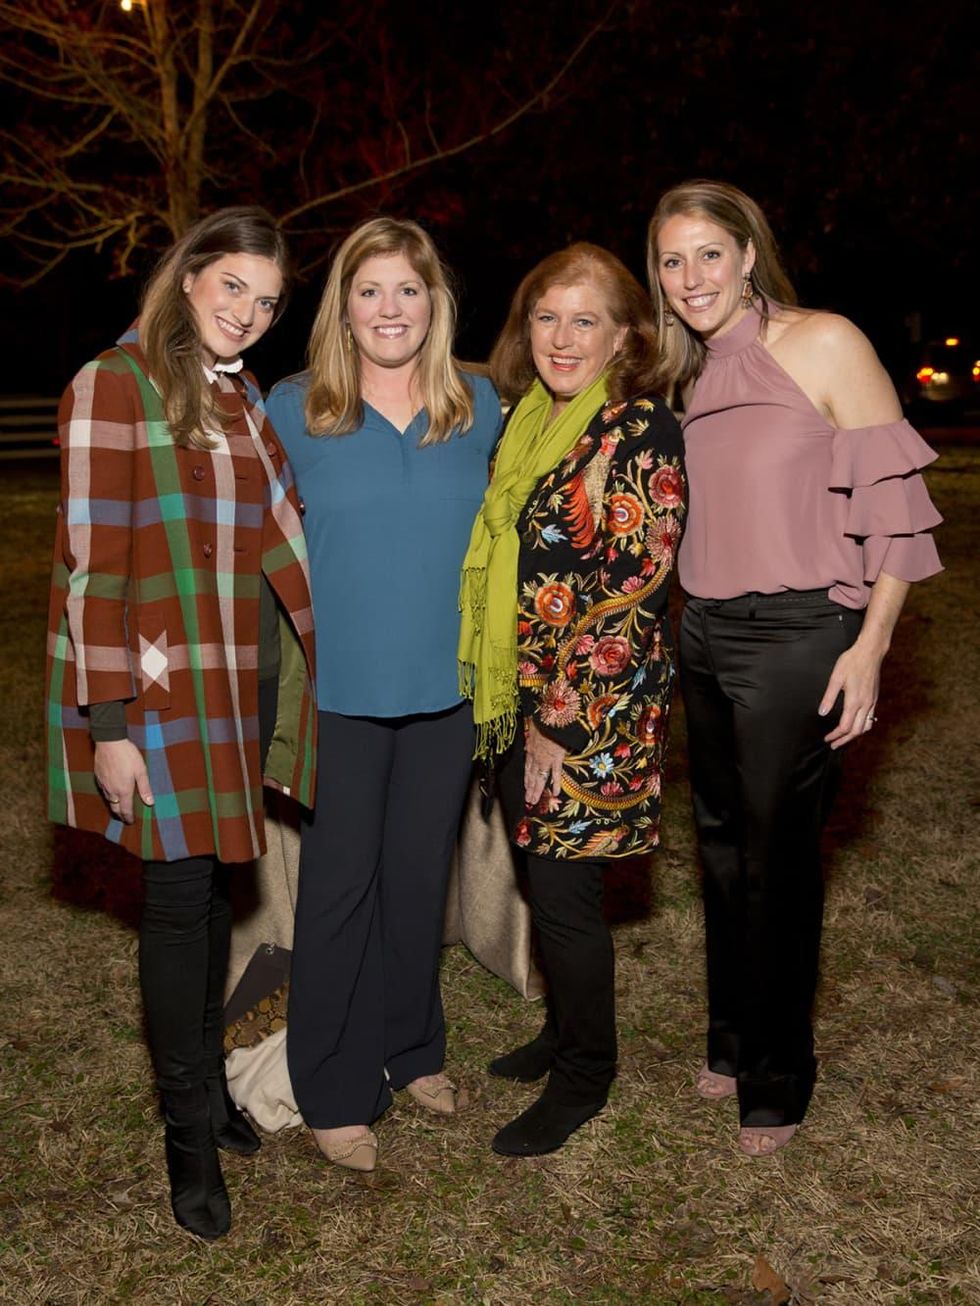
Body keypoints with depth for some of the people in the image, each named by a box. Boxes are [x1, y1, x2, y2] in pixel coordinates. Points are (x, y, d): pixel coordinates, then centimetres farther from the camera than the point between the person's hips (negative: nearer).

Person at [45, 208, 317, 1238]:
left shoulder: (244, 398, 13)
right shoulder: (115, 386, -8)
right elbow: (92, 561, -13)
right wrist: (109, 723, -16)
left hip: (239, 678, 6)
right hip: (156, 681, -6)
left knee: (214, 881, 14)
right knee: (179, 891, 0)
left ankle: (205, 1076, 31)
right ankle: (190, 1131, 16)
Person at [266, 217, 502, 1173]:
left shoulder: (479, 407, 3)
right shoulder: (293, 409, -4)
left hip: (446, 687, 3)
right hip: (339, 691, -2)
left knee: (420, 873, 15)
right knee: (340, 884, 5)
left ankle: (411, 1049, 35)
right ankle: (334, 1091, 22)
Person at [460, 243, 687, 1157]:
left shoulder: (643, 433, -13)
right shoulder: (523, 419, 9)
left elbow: (628, 591, -18)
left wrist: (561, 723, -18)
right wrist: (500, 692, 12)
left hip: (592, 712, -7)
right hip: (515, 696, 7)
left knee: (563, 891, 2)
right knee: (543, 876, 18)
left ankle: (584, 1075, 24)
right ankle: (563, 1029, 39)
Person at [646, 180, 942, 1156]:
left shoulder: (825, 343, -9)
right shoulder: (697, 374, 11)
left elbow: (892, 500, -11)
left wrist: (870, 645, -15)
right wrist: (692, 621, 12)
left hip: (797, 637, -6)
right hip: (705, 635, 6)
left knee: (776, 860, 3)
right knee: (721, 844, 15)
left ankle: (775, 1081, 22)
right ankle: (730, 1045, 33)